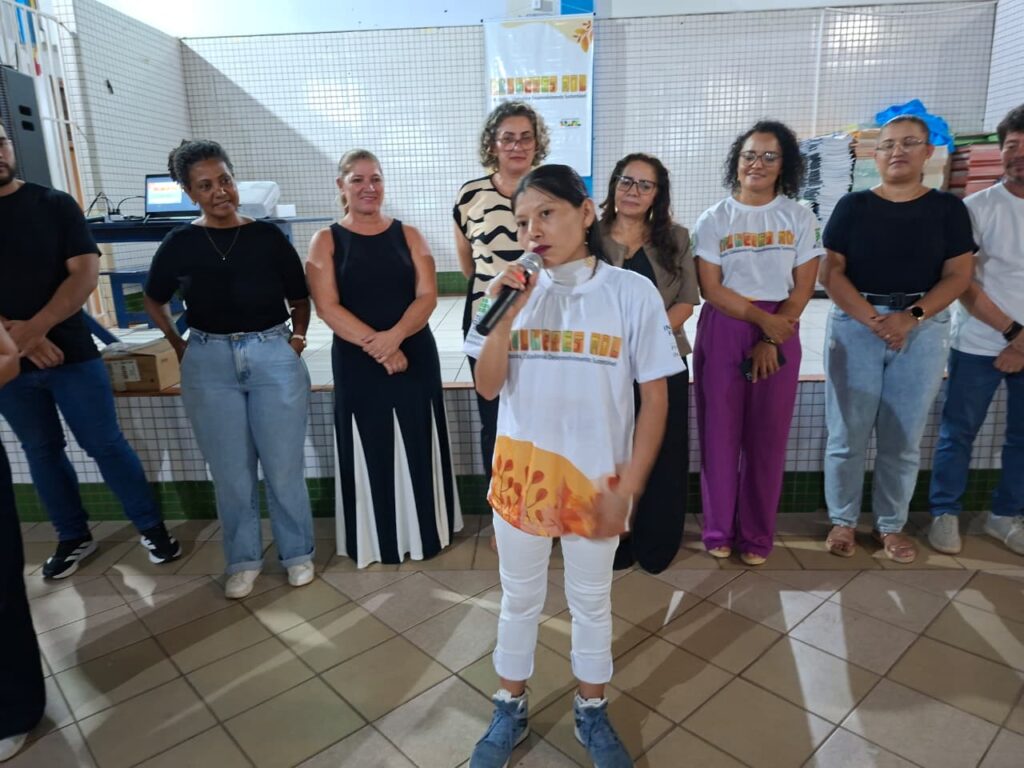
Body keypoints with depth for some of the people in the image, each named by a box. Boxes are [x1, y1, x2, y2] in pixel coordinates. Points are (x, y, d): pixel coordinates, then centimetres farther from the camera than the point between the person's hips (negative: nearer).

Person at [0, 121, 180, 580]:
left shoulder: (54, 204, -1)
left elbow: (86, 273, -8)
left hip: (71, 351, -2)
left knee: (105, 443, 2)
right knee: (42, 452, 13)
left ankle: (151, 528, 16)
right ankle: (74, 538, 28)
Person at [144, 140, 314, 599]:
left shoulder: (268, 237, -3)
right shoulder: (180, 244, 0)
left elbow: (299, 299, 9)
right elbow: (154, 300, 17)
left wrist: (298, 335, -5)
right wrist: (178, 344, 7)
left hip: (274, 357, -1)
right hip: (209, 365, 1)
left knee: (283, 467, 6)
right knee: (230, 472, 9)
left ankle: (297, 553, 24)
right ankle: (243, 559, 27)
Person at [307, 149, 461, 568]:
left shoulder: (408, 235, 6)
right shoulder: (326, 241, 2)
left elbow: (427, 296, -3)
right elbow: (328, 308, -8)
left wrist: (394, 336, -20)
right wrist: (374, 345, -19)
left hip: (416, 357, 1)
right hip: (357, 364, -1)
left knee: (418, 448, 9)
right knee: (370, 451, 7)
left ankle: (426, 531, 26)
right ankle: (375, 539, 24)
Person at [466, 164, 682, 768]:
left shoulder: (632, 292, -9)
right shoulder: (517, 291, -2)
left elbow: (655, 399, -7)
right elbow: (488, 387, -3)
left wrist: (626, 490, -9)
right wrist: (503, 314, -16)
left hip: (595, 478, -2)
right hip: (521, 473, 2)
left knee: (591, 601, 17)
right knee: (519, 598, 18)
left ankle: (592, 712, 41)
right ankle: (510, 710, 40)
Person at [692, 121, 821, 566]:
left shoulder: (799, 218, 5)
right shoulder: (714, 219, 2)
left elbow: (803, 288, 0)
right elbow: (711, 289, -6)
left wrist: (771, 338, -10)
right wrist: (762, 317, -15)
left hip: (780, 334, 1)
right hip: (723, 331, 0)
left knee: (768, 437, 5)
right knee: (720, 432, 3)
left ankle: (757, 535, 19)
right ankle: (719, 530, 18)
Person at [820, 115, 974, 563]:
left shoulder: (948, 209, 7)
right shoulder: (853, 206, 4)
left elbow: (958, 276, 1)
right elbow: (831, 271, -3)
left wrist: (911, 317, -14)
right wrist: (872, 319, -14)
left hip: (923, 329, 1)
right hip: (853, 325, -1)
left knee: (904, 439, 7)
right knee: (847, 435, 1)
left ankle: (891, 525, 23)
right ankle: (843, 521, 18)